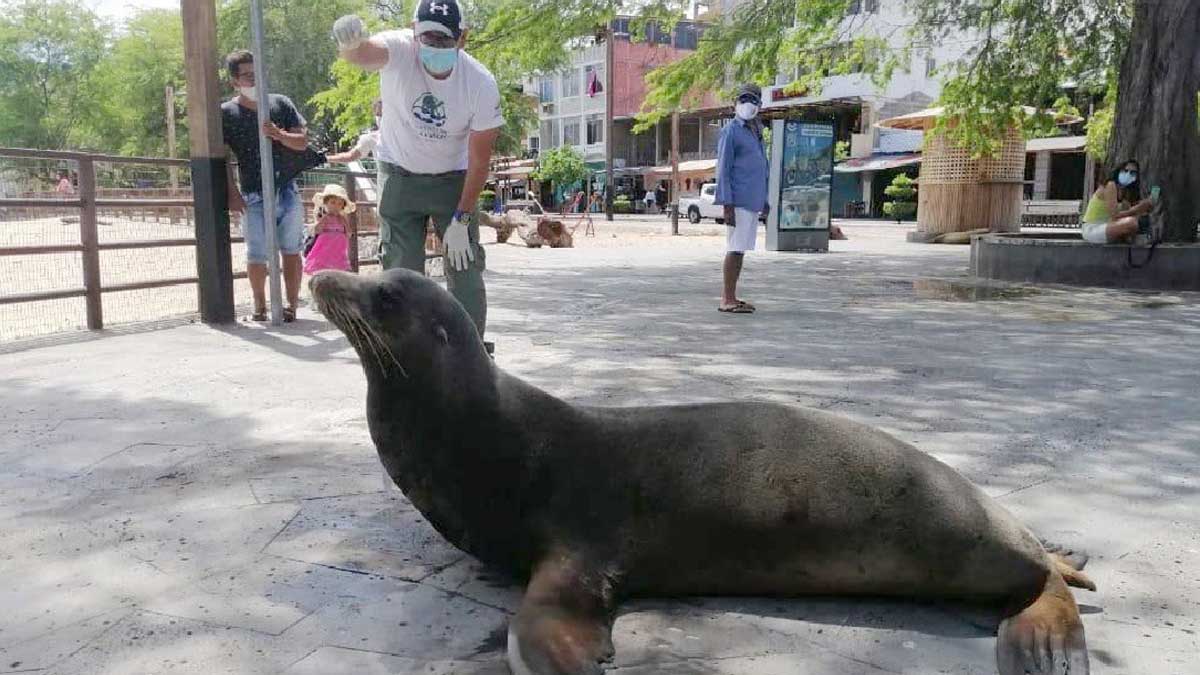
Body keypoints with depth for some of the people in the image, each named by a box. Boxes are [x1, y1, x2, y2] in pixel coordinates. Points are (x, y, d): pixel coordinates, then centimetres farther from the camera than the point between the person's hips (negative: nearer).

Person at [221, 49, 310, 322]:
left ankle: (291, 305, 11)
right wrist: (233, 194, -7)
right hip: (253, 196, -1)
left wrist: (279, 135, -14)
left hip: (287, 190, 2)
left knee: (291, 251, 3)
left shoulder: (281, 103, 6)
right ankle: (260, 306, 17)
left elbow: (303, 141, 5)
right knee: (256, 255, 2)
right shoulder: (226, 113, 1)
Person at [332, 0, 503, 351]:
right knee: (401, 273, 0)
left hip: (452, 179, 1)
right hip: (400, 175, 0)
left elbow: (479, 159, -14)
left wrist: (461, 219, -14)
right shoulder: (398, 50, -23)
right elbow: (362, 53, -47)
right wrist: (350, 42, -71)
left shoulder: (481, 83, -20)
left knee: (466, 274, 0)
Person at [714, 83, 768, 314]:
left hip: (753, 201, 8)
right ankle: (727, 300, -4)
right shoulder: (731, 131, -7)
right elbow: (723, 169, -11)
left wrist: (764, 200, 21)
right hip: (738, 201, -8)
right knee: (735, 248, -8)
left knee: (741, 249, 10)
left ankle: (729, 296, 16)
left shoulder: (756, 131, 19)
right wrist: (727, 206, -17)